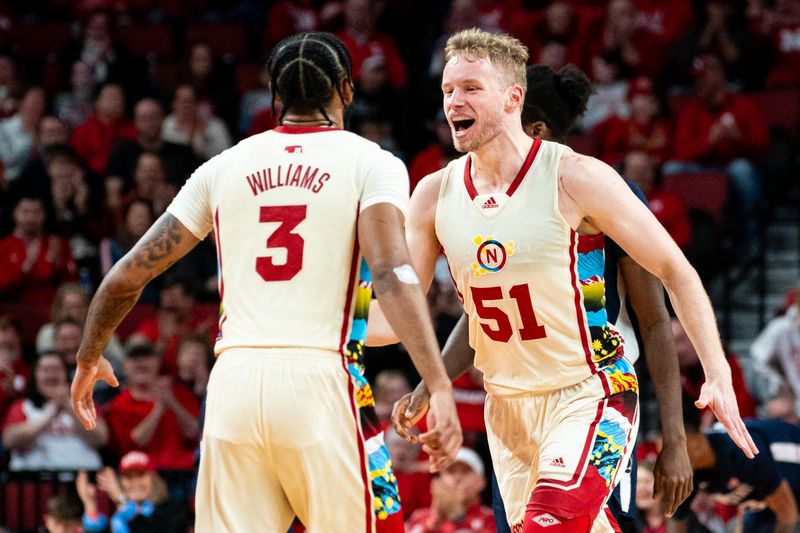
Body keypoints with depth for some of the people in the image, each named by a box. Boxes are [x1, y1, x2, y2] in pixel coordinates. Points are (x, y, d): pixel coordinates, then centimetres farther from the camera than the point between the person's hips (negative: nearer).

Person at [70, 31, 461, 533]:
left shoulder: (223, 168, 14)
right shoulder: (371, 163, 4)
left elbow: (128, 276, 14)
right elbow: (392, 273, -14)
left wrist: (89, 358, 31)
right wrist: (439, 387, -21)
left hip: (233, 379, 3)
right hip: (315, 379, -3)